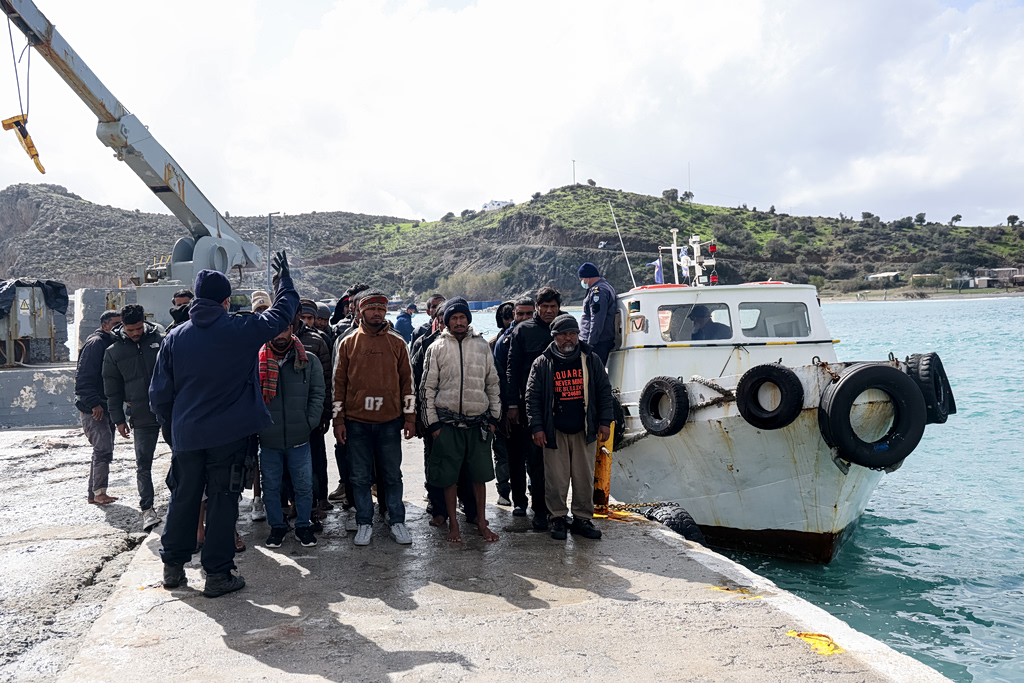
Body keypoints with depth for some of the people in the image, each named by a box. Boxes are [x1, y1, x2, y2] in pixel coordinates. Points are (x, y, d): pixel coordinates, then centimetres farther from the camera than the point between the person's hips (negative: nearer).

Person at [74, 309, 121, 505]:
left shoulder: (113, 344, 17)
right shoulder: (95, 343, -11)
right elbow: (83, 377, -18)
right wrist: (94, 403, -23)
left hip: (107, 407, 10)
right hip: (93, 409, -10)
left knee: (103, 450, 13)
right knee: (103, 449, -13)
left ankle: (94, 494, 20)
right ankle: (99, 491, -5)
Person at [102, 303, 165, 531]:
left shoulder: (160, 339, 3)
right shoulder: (113, 352, 6)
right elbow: (113, 390, 9)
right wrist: (119, 419, 5)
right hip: (141, 417, 0)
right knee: (143, 465, 3)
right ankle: (147, 509, 11)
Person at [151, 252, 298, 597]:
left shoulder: (175, 337, 0)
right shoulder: (242, 330, -10)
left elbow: (159, 393, 4)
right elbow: (283, 312, 5)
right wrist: (284, 278, 20)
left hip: (186, 435, 4)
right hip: (229, 434, -3)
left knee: (183, 498, 17)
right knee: (222, 501, 4)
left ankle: (173, 567, 28)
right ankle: (217, 574, 9)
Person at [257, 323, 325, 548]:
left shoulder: (309, 361, 1)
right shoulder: (256, 362, 0)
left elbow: (318, 394, 3)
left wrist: (310, 423, -5)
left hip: (299, 439, 0)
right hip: (268, 439, 0)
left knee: (304, 486, 7)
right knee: (271, 486, 11)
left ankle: (303, 526, 26)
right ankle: (277, 526, 29)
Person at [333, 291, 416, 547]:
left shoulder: (397, 343, 5)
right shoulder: (348, 343, 4)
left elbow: (407, 380, 7)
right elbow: (339, 382, 6)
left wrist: (410, 417, 3)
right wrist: (338, 420, 1)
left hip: (389, 422, 0)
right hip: (356, 422, 0)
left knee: (392, 475, 7)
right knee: (360, 477, 7)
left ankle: (397, 522, 19)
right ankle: (364, 523, 20)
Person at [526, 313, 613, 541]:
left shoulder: (591, 360, 6)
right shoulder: (542, 364, 1)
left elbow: (604, 391, 9)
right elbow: (532, 397, 1)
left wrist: (605, 422, 3)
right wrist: (537, 427, -6)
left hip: (585, 430, 2)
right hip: (555, 431, -1)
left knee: (585, 478, 5)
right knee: (556, 478, 1)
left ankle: (582, 518, 18)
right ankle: (557, 518, 15)